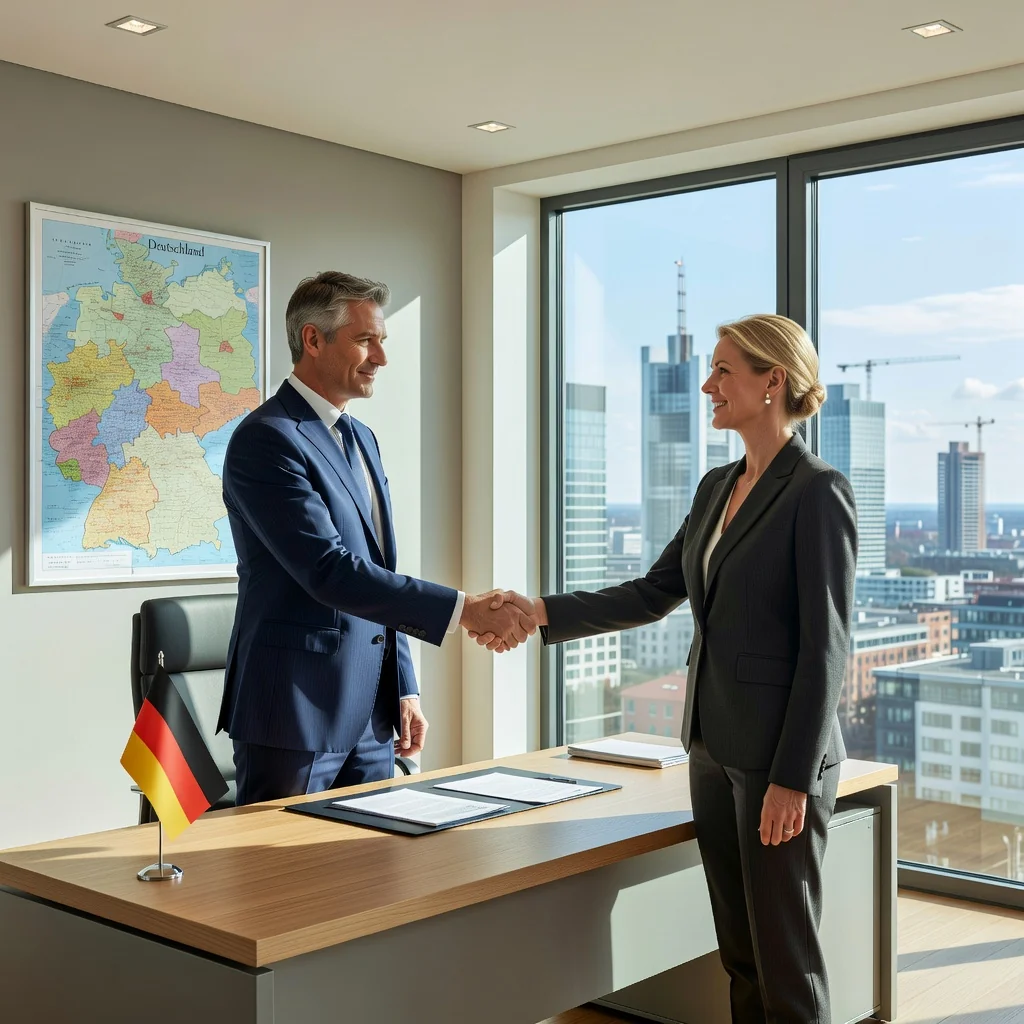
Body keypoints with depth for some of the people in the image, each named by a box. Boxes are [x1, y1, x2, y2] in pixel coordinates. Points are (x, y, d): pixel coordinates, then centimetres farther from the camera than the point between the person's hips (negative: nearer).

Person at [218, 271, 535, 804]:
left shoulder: (361, 438, 15)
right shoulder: (265, 439, -14)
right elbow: (330, 571, -24)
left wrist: (404, 688, 15)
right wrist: (466, 610, -25)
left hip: (369, 718, 8)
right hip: (295, 717, -8)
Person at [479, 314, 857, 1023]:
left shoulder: (818, 492, -13)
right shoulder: (717, 488, 12)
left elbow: (826, 645, -16)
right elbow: (654, 595, 14)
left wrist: (793, 779, -17)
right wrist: (543, 613, 5)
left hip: (781, 755, -8)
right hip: (714, 745, 8)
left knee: (786, 963, 3)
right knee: (739, 952, 16)